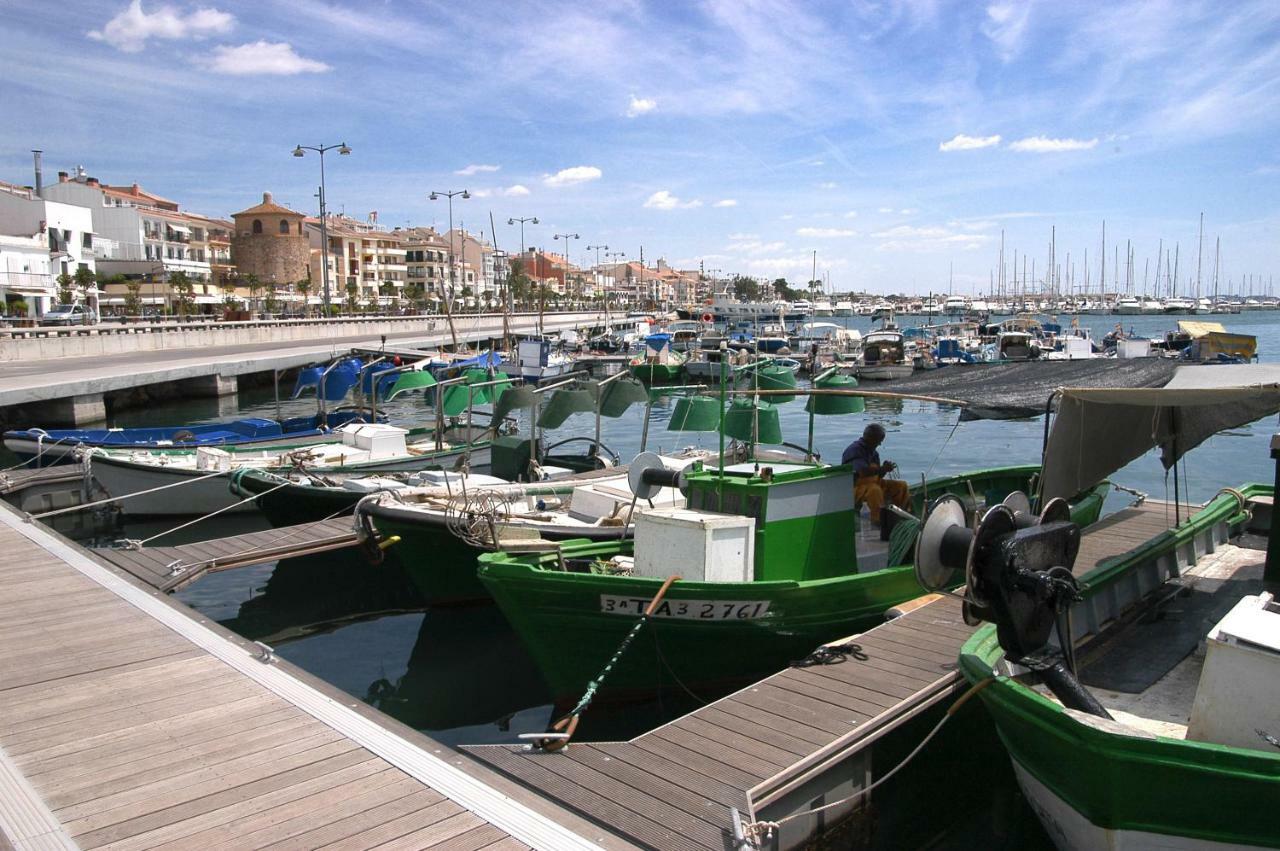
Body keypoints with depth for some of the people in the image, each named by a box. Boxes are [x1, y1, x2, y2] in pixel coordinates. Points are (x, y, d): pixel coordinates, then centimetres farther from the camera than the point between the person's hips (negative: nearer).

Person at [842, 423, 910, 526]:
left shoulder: (873, 452, 10)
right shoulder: (854, 450, -18)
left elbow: (877, 476, 11)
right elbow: (863, 471, -30)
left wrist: (884, 468, -11)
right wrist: (882, 469, -20)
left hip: (873, 483, 9)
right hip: (854, 488, -9)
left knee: (901, 485, 4)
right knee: (874, 490, -40)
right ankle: (878, 520, -30)